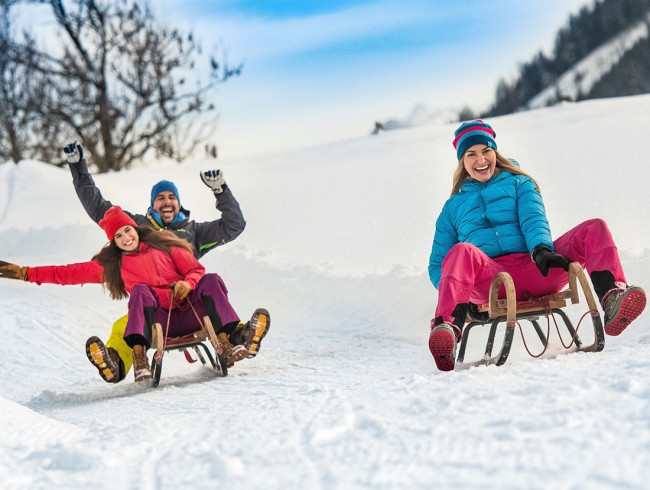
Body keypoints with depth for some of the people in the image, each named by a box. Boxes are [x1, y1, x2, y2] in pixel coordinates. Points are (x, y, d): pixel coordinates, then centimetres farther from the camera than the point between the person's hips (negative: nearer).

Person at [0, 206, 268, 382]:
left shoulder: (164, 246, 15)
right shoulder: (110, 265, 16)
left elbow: (196, 270, 12)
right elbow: (68, 273, 16)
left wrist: (187, 284, -11)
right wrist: (25, 273, 12)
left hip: (191, 313, 1)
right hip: (157, 321, -1)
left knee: (211, 280, -22)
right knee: (140, 291, -29)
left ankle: (226, 345, -33)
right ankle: (139, 359, -44)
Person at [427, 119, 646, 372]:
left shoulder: (519, 184, 26)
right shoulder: (454, 206, 26)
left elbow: (534, 220, 6)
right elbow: (437, 264, 23)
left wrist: (541, 248, -19)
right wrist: (451, 292, -2)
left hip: (534, 270, 2)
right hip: (488, 279, -1)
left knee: (595, 229, -19)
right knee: (462, 252, -37)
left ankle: (612, 301, -46)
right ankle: (448, 328, -62)